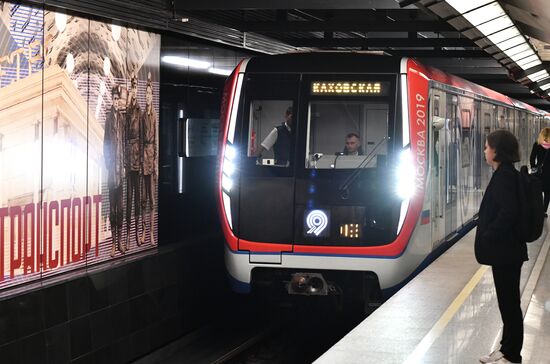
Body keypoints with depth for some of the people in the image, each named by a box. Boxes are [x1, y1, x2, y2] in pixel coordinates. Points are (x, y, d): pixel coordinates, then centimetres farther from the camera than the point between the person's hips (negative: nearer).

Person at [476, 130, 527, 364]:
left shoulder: (504, 176, -19)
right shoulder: (506, 174, 11)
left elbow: (507, 212, -27)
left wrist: (488, 237, -17)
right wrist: (489, 235, 14)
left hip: (505, 251, -10)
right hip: (506, 250, 10)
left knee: (509, 302, -1)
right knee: (508, 302, 16)